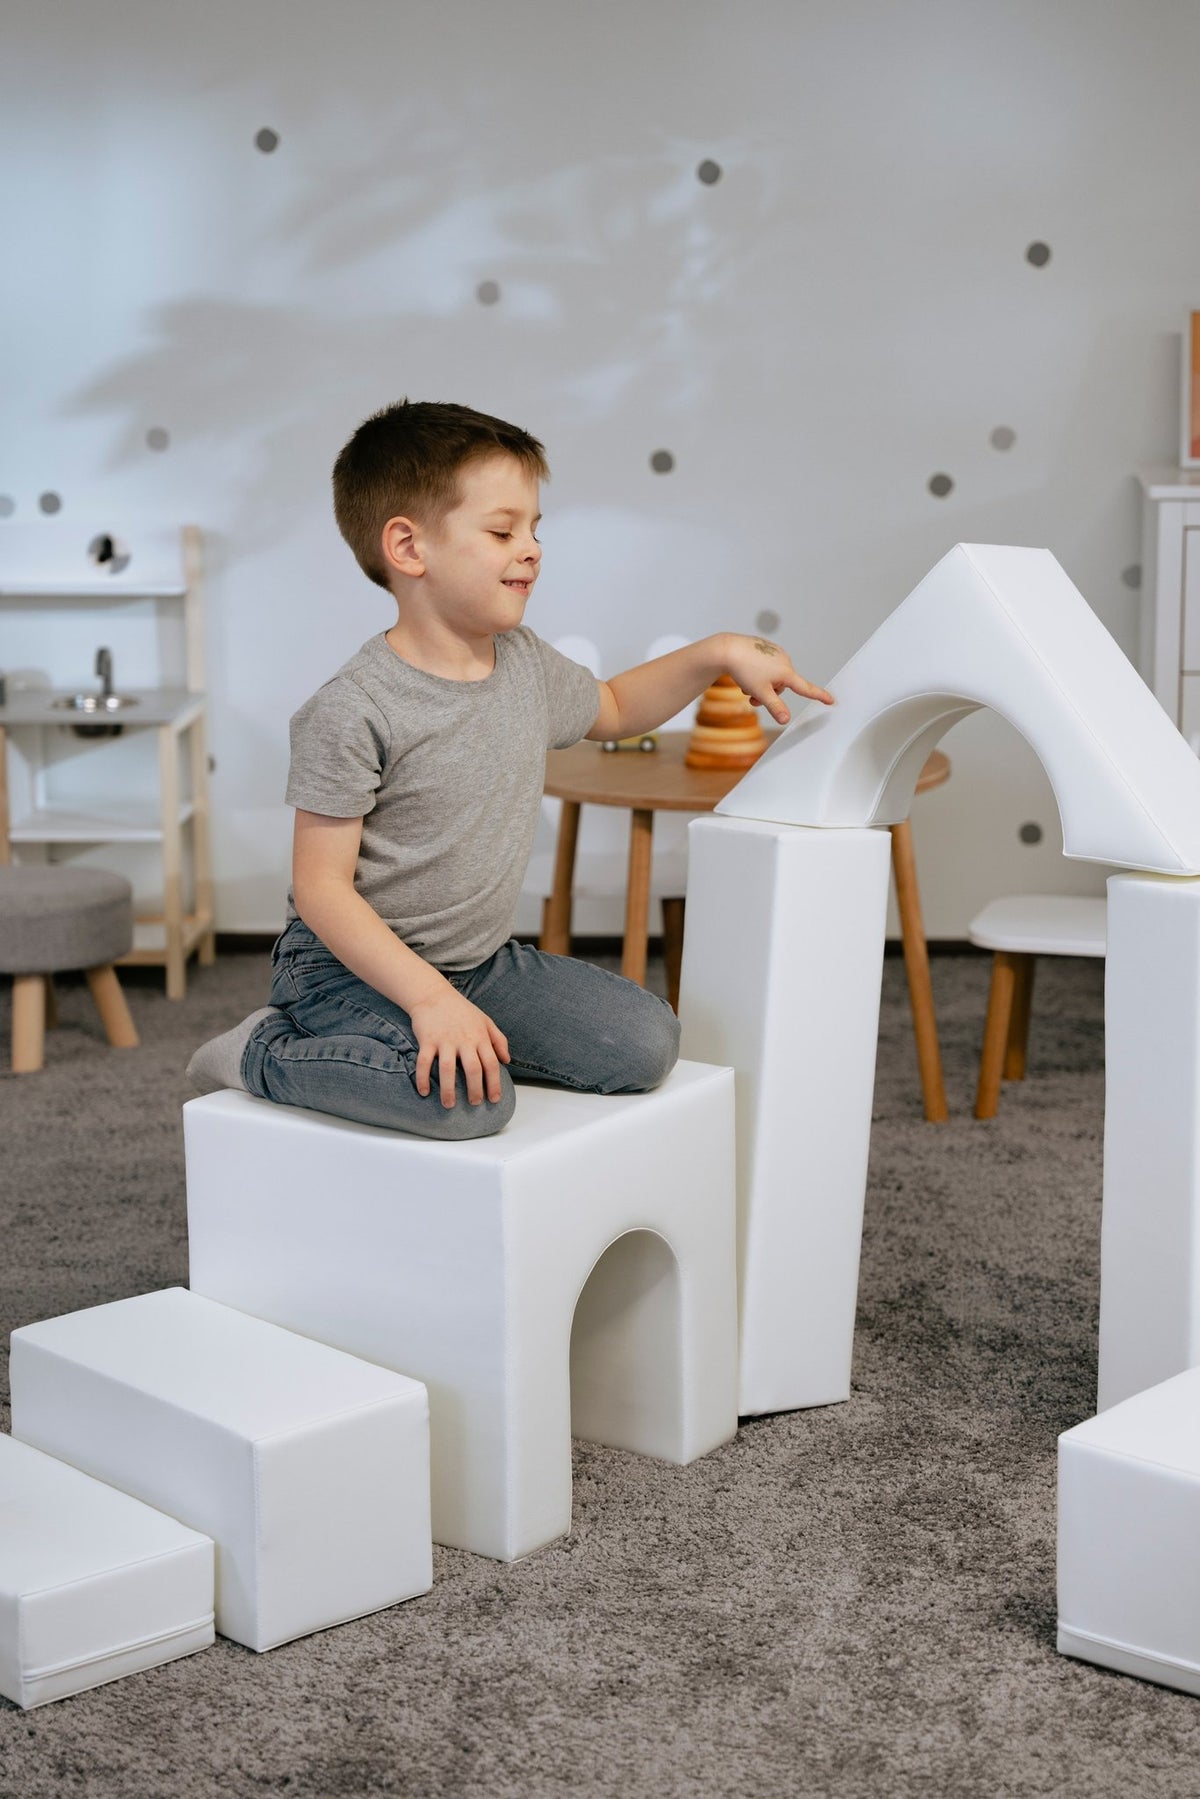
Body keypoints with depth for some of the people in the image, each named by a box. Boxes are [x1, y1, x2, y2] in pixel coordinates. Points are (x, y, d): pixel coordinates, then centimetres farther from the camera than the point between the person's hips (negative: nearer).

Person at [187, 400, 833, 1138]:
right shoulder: (353, 711, -21)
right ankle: (264, 1052, -7)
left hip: (480, 959, 8)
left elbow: (611, 709, 25)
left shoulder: (527, 666, 2)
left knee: (646, 1043, -5)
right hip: (356, 966, -7)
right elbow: (321, 887, -21)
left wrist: (718, 653, 10)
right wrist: (430, 998, -30)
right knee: (468, 1101, -32)